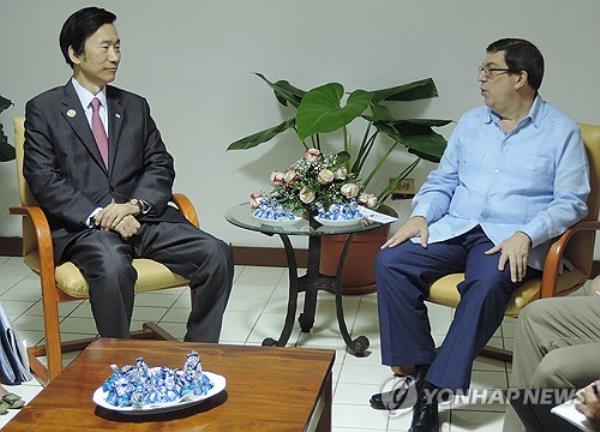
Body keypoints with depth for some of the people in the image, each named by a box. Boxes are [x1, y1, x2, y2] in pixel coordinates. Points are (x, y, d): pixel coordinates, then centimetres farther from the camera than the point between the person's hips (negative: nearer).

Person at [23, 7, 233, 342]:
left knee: (217, 254, -19)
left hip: (142, 217, 4)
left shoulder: (136, 106, 19)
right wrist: (97, 214, -18)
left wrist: (135, 205, -10)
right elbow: (43, 179, -4)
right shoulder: (43, 109, 6)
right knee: (113, 268, -37)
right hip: (82, 226, -4)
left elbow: (161, 166, 11)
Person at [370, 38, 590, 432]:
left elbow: (570, 202, -4)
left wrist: (525, 236, -21)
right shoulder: (472, 122, 16)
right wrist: (421, 215, -2)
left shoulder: (561, 131, 1)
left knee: (487, 285, -37)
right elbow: (442, 181, 19)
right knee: (390, 261, -20)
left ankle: (434, 387, -29)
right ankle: (417, 367, -16)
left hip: (510, 239, -5)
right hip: (454, 229, 5)